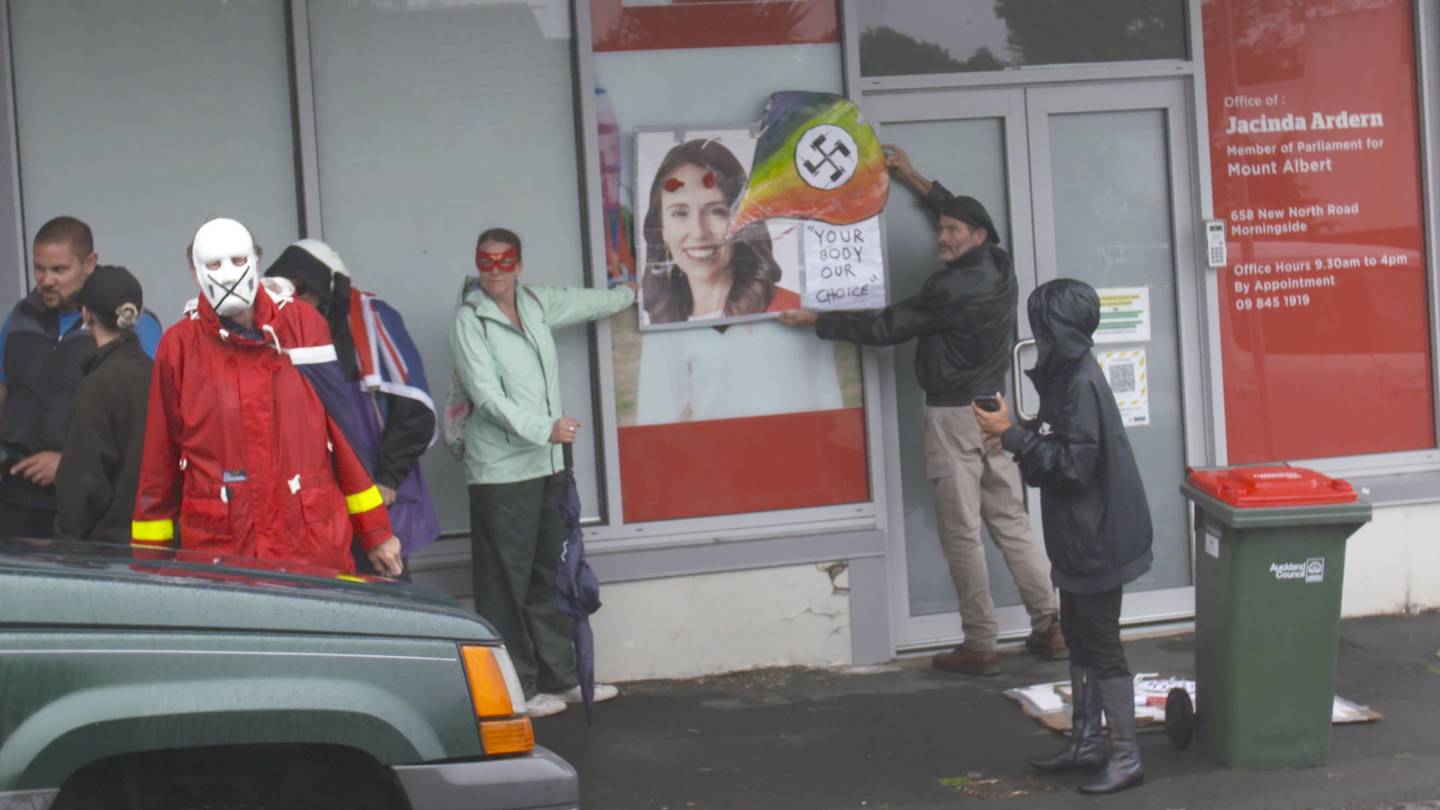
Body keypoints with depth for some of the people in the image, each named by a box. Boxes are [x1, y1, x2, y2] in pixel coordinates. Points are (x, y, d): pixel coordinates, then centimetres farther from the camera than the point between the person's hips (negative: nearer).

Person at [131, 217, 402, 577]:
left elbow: (346, 431, 7)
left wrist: (376, 530, 7)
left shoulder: (302, 323, 4)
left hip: (315, 547, 1)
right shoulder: (179, 345, 2)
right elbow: (159, 459, 6)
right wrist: (148, 556, 6)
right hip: (218, 554, -1)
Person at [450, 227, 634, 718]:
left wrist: (628, 294, 48)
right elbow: (488, 395, -16)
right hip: (501, 470, -7)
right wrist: (544, 429, -24)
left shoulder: (535, 304, 12)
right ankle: (515, 691, 0)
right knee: (507, 581, -4)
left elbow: (585, 303, 33)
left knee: (550, 576, 12)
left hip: (547, 465, 7)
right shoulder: (470, 320, -8)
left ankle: (559, 678, 20)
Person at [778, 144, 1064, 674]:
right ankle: (1050, 627, 12)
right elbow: (964, 214, 26)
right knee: (1011, 522, 12)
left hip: (954, 416, -8)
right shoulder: (1000, 271, 6)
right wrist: (914, 180, 33)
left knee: (962, 533, -2)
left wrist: (815, 321, -3)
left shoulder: (952, 288, -18)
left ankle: (979, 646, 2)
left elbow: (884, 328, -12)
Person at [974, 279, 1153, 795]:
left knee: (1101, 645, -2)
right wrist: (1014, 434, 3)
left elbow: (1073, 464, -24)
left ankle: (1126, 757, 7)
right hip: (1079, 538, 10)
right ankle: (1086, 742, 28)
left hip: (1096, 540, -10)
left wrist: (1012, 436, -21)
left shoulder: (1081, 383, -21)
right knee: (1079, 637, 17)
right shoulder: (1068, 375, 8)